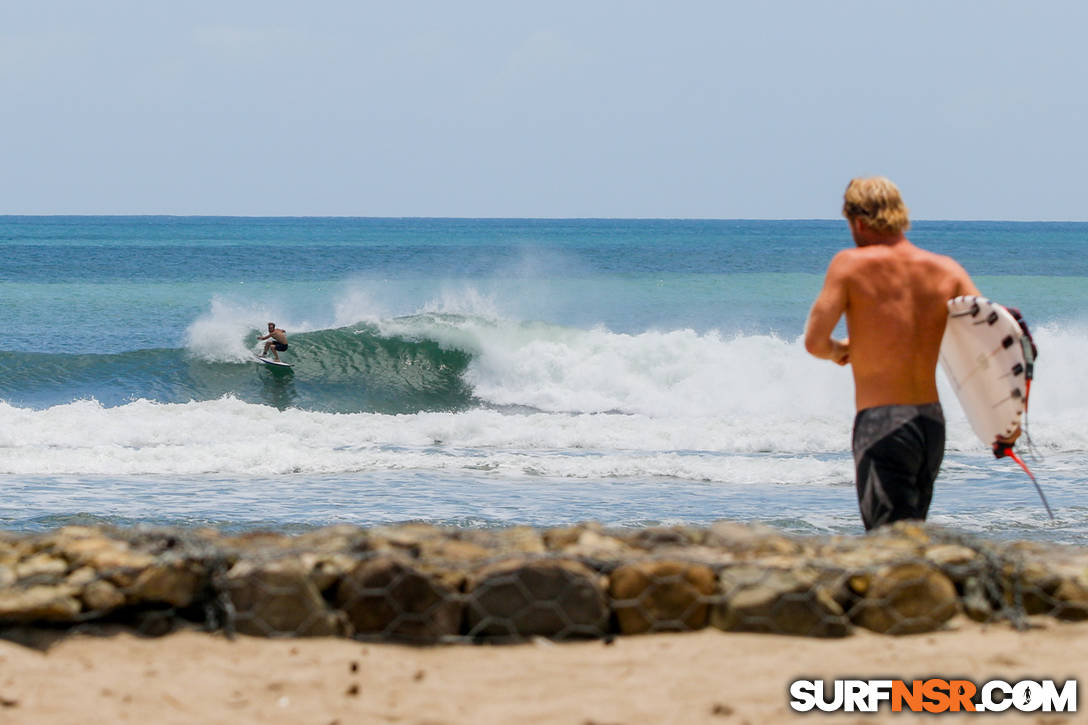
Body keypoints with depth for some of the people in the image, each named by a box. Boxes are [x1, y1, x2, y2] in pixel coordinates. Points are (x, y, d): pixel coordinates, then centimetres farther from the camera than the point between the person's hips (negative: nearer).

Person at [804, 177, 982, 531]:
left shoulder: (850, 265, -5)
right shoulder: (946, 270, 7)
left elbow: (814, 342, -10)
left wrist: (838, 351, 13)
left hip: (880, 424, -6)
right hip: (932, 422, 6)